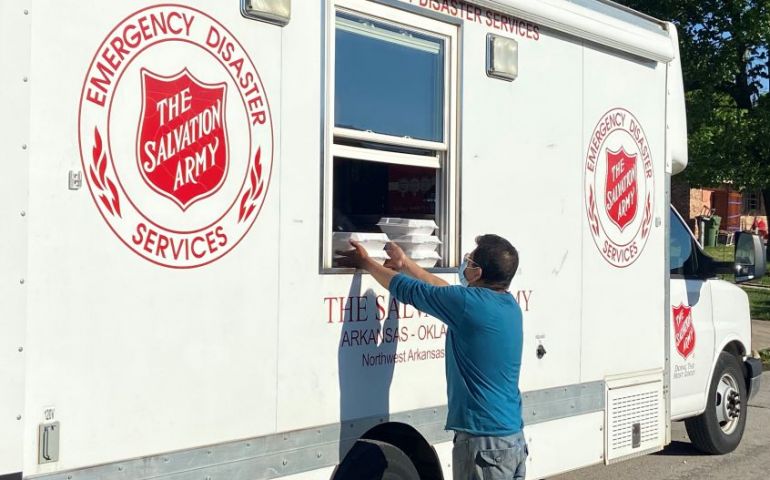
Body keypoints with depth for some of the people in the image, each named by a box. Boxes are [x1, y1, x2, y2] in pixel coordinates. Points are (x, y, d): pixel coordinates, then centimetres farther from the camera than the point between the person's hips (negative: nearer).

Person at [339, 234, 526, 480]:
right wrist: (406, 263, 27)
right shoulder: (508, 304, 7)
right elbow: (447, 292, 21)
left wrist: (366, 263, 11)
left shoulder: (469, 303, -17)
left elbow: (408, 290, -4)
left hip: (484, 442, -8)